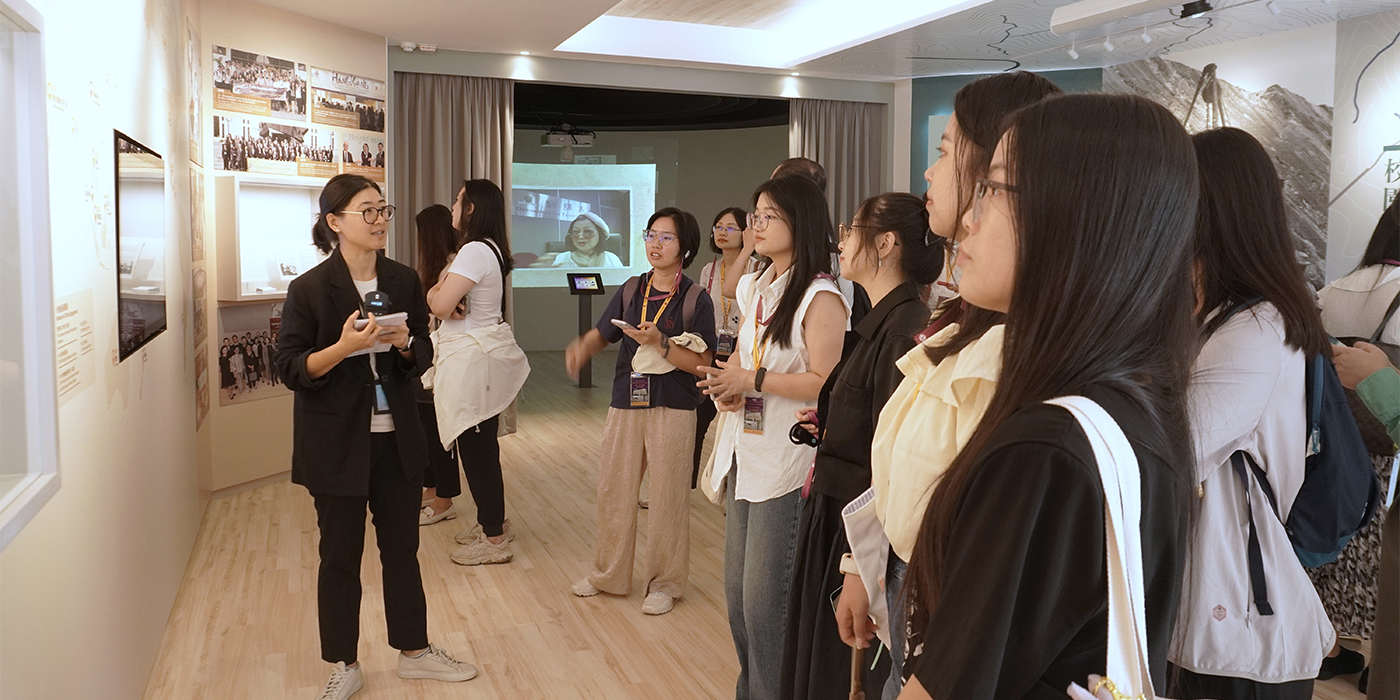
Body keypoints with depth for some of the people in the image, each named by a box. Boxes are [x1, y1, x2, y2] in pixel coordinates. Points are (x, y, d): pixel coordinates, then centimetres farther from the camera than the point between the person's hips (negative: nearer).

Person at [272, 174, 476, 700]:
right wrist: (345, 347, -26)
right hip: (337, 444, -4)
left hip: (396, 439, 4)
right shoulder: (309, 289, -10)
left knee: (402, 548, 15)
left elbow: (423, 356, 9)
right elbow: (289, 368, -11)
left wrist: (404, 344, -13)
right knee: (340, 555, 9)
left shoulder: (403, 281, 3)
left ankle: (413, 650, 31)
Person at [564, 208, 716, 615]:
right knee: (612, 490, 12)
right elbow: (603, 333, 14)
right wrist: (582, 348, -8)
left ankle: (665, 582, 21)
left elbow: (701, 364, -11)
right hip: (625, 403, 5)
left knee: (668, 497, 4)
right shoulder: (631, 291, 6)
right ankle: (609, 574, 31)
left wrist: (660, 342, -22)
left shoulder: (695, 300, -7)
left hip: (672, 410, -4)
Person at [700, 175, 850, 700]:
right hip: (745, 457, 9)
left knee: (764, 601, -2)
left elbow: (826, 383, -20)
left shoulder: (821, 297, -14)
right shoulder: (754, 288, 13)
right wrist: (726, 385, 2)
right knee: (738, 594, 17)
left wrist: (754, 380, -17)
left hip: (787, 468, -9)